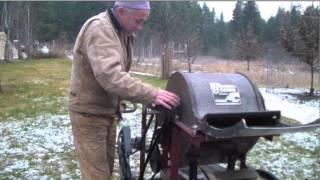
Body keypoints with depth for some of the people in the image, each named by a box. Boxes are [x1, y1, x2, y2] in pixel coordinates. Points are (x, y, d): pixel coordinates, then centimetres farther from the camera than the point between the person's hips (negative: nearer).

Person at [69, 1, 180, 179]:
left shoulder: (123, 32, 8)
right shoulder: (99, 29, -24)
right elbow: (110, 76, -37)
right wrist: (152, 94, -40)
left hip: (108, 111, 9)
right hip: (89, 113, -9)